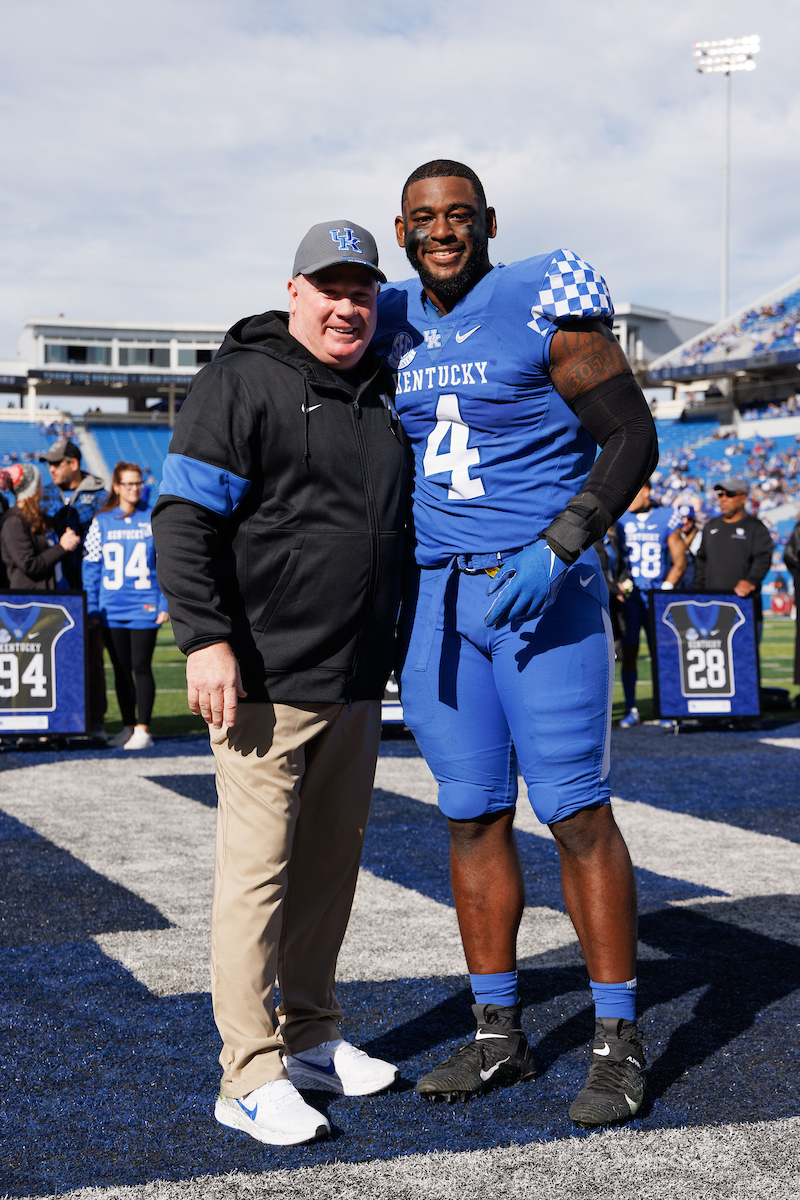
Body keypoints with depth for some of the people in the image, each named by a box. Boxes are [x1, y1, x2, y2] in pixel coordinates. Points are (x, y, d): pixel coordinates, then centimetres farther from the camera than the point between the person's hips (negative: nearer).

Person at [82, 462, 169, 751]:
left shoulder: (154, 519, 2)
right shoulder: (101, 522, 6)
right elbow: (91, 565, 7)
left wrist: (165, 604, -3)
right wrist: (92, 607, 2)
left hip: (144, 608, -2)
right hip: (111, 610, 2)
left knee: (141, 667, -5)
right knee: (121, 670, 9)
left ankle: (143, 729, 0)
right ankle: (128, 727, 19)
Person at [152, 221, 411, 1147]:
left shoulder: (381, 396, 17)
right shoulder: (242, 381, -6)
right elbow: (183, 516, -12)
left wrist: (392, 646, 25)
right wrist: (205, 637, -20)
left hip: (356, 686, 8)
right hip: (267, 681, -7)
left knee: (331, 865, 14)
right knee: (257, 871, -5)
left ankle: (311, 1037, 27)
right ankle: (250, 1078, 1)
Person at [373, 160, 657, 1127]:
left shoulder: (541, 307, -7)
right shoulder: (392, 325, 11)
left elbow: (633, 439, -7)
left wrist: (557, 549, -18)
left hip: (543, 589, -5)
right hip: (437, 593, 6)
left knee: (575, 812, -4)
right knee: (471, 817, 8)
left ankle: (619, 1040, 7)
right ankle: (497, 1035, 19)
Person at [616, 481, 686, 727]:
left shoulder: (666, 518, 1)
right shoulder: (620, 519, 4)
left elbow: (679, 561, 4)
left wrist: (665, 589, -5)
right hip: (629, 595, 1)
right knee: (629, 652, -1)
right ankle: (631, 709, 6)